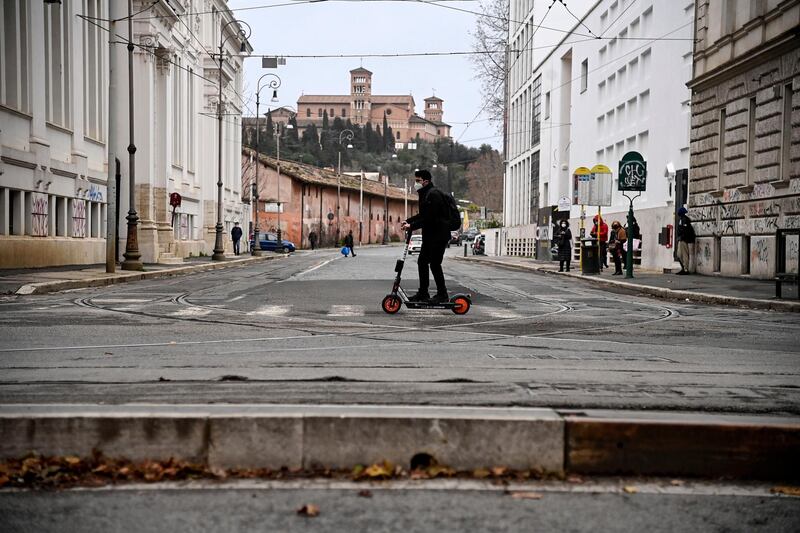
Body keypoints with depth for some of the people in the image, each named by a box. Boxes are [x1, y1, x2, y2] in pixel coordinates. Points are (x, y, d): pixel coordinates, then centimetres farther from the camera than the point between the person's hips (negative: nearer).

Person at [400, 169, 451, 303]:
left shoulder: (433, 194, -18)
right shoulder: (424, 194, 15)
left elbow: (429, 218, -23)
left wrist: (412, 226, -21)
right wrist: (408, 221, 10)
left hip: (439, 235, -10)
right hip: (429, 235, 10)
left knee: (434, 264, -8)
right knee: (422, 262, 11)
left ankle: (442, 294, 1)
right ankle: (423, 293, 18)